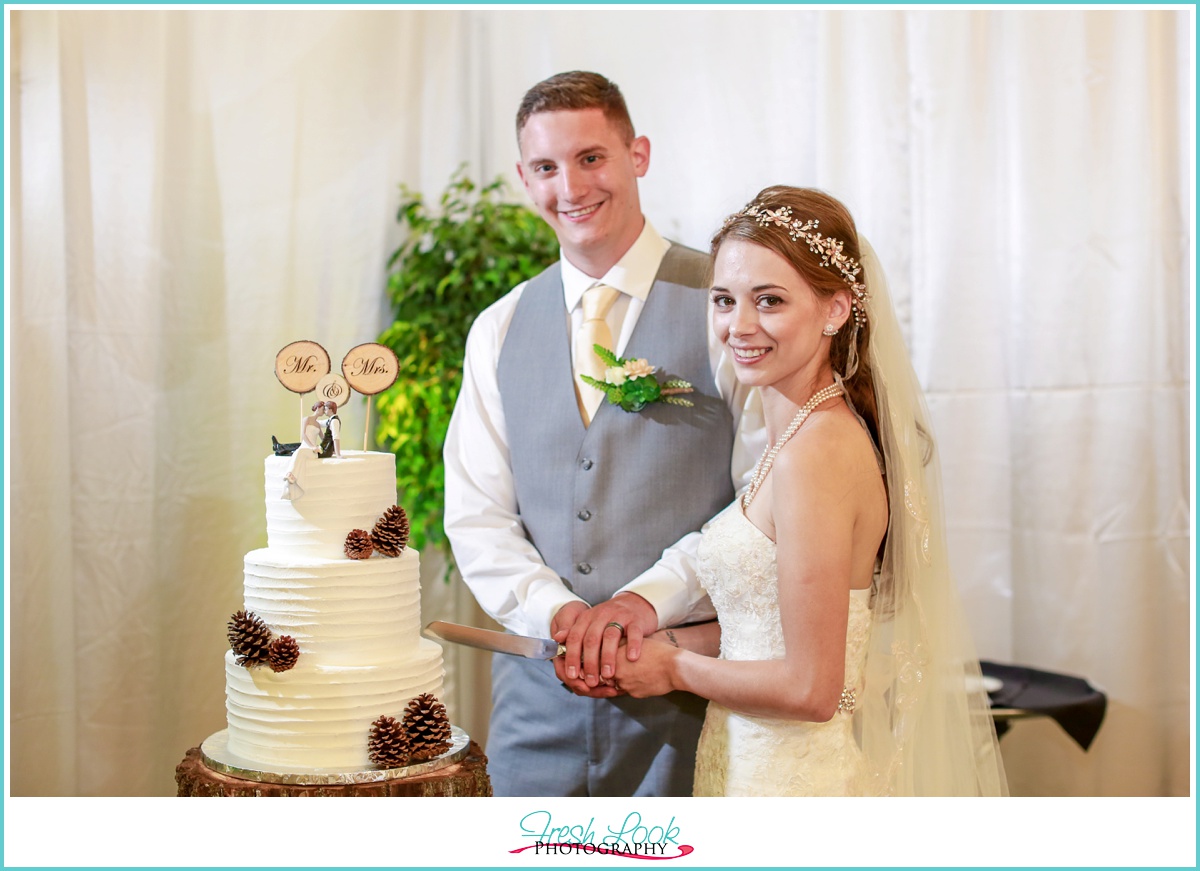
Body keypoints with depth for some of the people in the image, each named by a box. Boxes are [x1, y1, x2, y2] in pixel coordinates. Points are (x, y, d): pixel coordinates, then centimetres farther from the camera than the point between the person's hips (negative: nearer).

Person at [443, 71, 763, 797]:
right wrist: (557, 614, -11)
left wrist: (649, 598, -18)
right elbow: (477, 515, 5)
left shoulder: (726, 305, -4)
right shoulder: (499, 331, 9)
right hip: (539, 694, 3)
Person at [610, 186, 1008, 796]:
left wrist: (674, 667, -9)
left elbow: (810, 688, -23)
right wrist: (654, 641, 4)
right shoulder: (829, 427, 3)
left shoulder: (813, 453, -24)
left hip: (792, 782, -8)